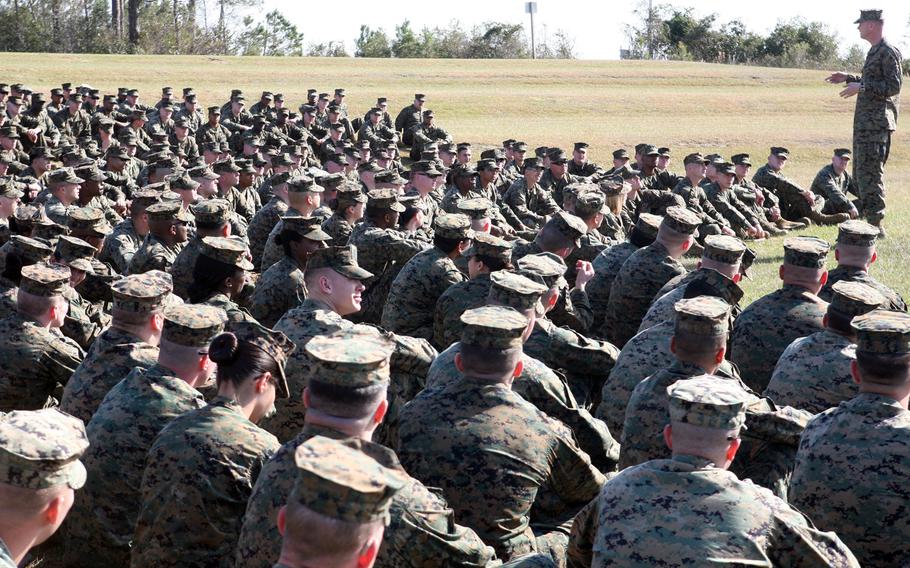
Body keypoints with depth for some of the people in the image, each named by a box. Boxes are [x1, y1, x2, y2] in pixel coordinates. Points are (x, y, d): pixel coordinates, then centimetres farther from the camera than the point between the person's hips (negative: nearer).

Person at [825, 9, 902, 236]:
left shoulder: (889, 52, -14)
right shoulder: (875, 52, 17)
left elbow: (893, 87, -19)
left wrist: (861, 88, -21)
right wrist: (849, 78, 22)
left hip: (876, 122, -11)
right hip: (865, 121, 11)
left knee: (869, 173, -10)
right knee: (861, 172, 15)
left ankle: (875, 224, -7)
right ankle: (869, 218, 21)